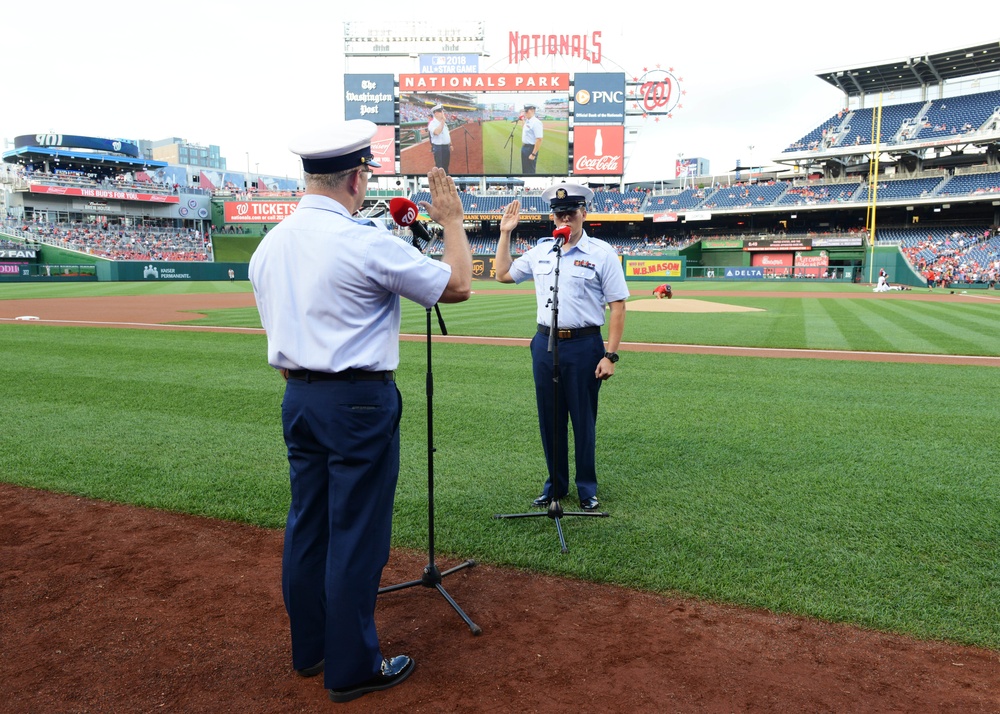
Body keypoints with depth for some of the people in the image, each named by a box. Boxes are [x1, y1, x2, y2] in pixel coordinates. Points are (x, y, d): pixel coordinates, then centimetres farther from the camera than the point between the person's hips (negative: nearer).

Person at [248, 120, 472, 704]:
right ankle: (352, 668, 17)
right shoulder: (368, 242, -16)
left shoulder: (270, 245, 7)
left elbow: (280, 337, 14)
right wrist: (453, 220, 6)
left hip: (298, 399, 8)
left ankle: (310, 649, 33)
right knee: (356, 533, 3)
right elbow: (457, 286, -7)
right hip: (359, 402, -8)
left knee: (307, 524, 17)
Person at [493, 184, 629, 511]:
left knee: (583, 420, 5)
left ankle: (587, 488, 22)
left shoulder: (602, 252, -5)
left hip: (584, 346, -4)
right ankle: (556, 484, 28)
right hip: (545, 344, 5)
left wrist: (610, 355, -13)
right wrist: (505, 233, 14)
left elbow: (617, 305, -7)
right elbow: (503, 274, 21)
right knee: (549, 419, 12)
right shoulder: (540, 251, 9)